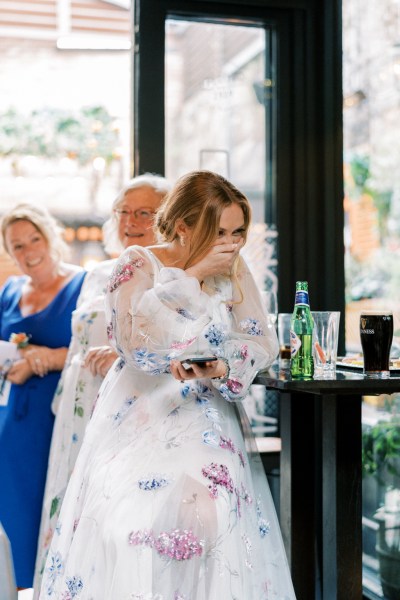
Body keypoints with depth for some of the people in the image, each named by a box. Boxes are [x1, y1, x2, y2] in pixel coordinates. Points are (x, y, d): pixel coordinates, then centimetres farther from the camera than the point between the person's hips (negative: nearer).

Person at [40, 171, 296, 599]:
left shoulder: (234, 269, 6)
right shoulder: (137, 265, -5)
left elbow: (262, 341, 2)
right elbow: (137, 345, -19)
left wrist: (220, 368, -17)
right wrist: (191, 276, -17)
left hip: (208, 416, 3)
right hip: (139, 416, -2)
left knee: (207, 505, -18)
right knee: (130, 511, -19)